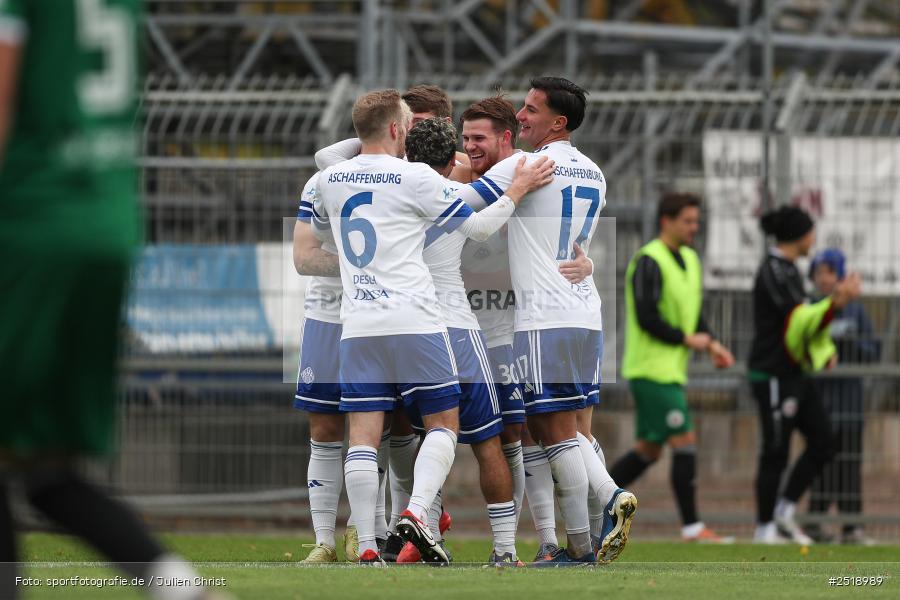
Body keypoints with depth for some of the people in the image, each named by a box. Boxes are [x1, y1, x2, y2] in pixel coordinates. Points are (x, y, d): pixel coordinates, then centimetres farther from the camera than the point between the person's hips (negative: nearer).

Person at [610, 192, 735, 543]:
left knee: (648, 450, 11)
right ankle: (691, 527, -8)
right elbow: (647, 318, -20)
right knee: (685, 442, -11)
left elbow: (694, 313, 21)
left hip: (671, 370, 10)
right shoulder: (648, 262, -14)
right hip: (652, 367, -10)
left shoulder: (689, 260, 15)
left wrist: (711, 344, 4)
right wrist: (687, 339, -13)